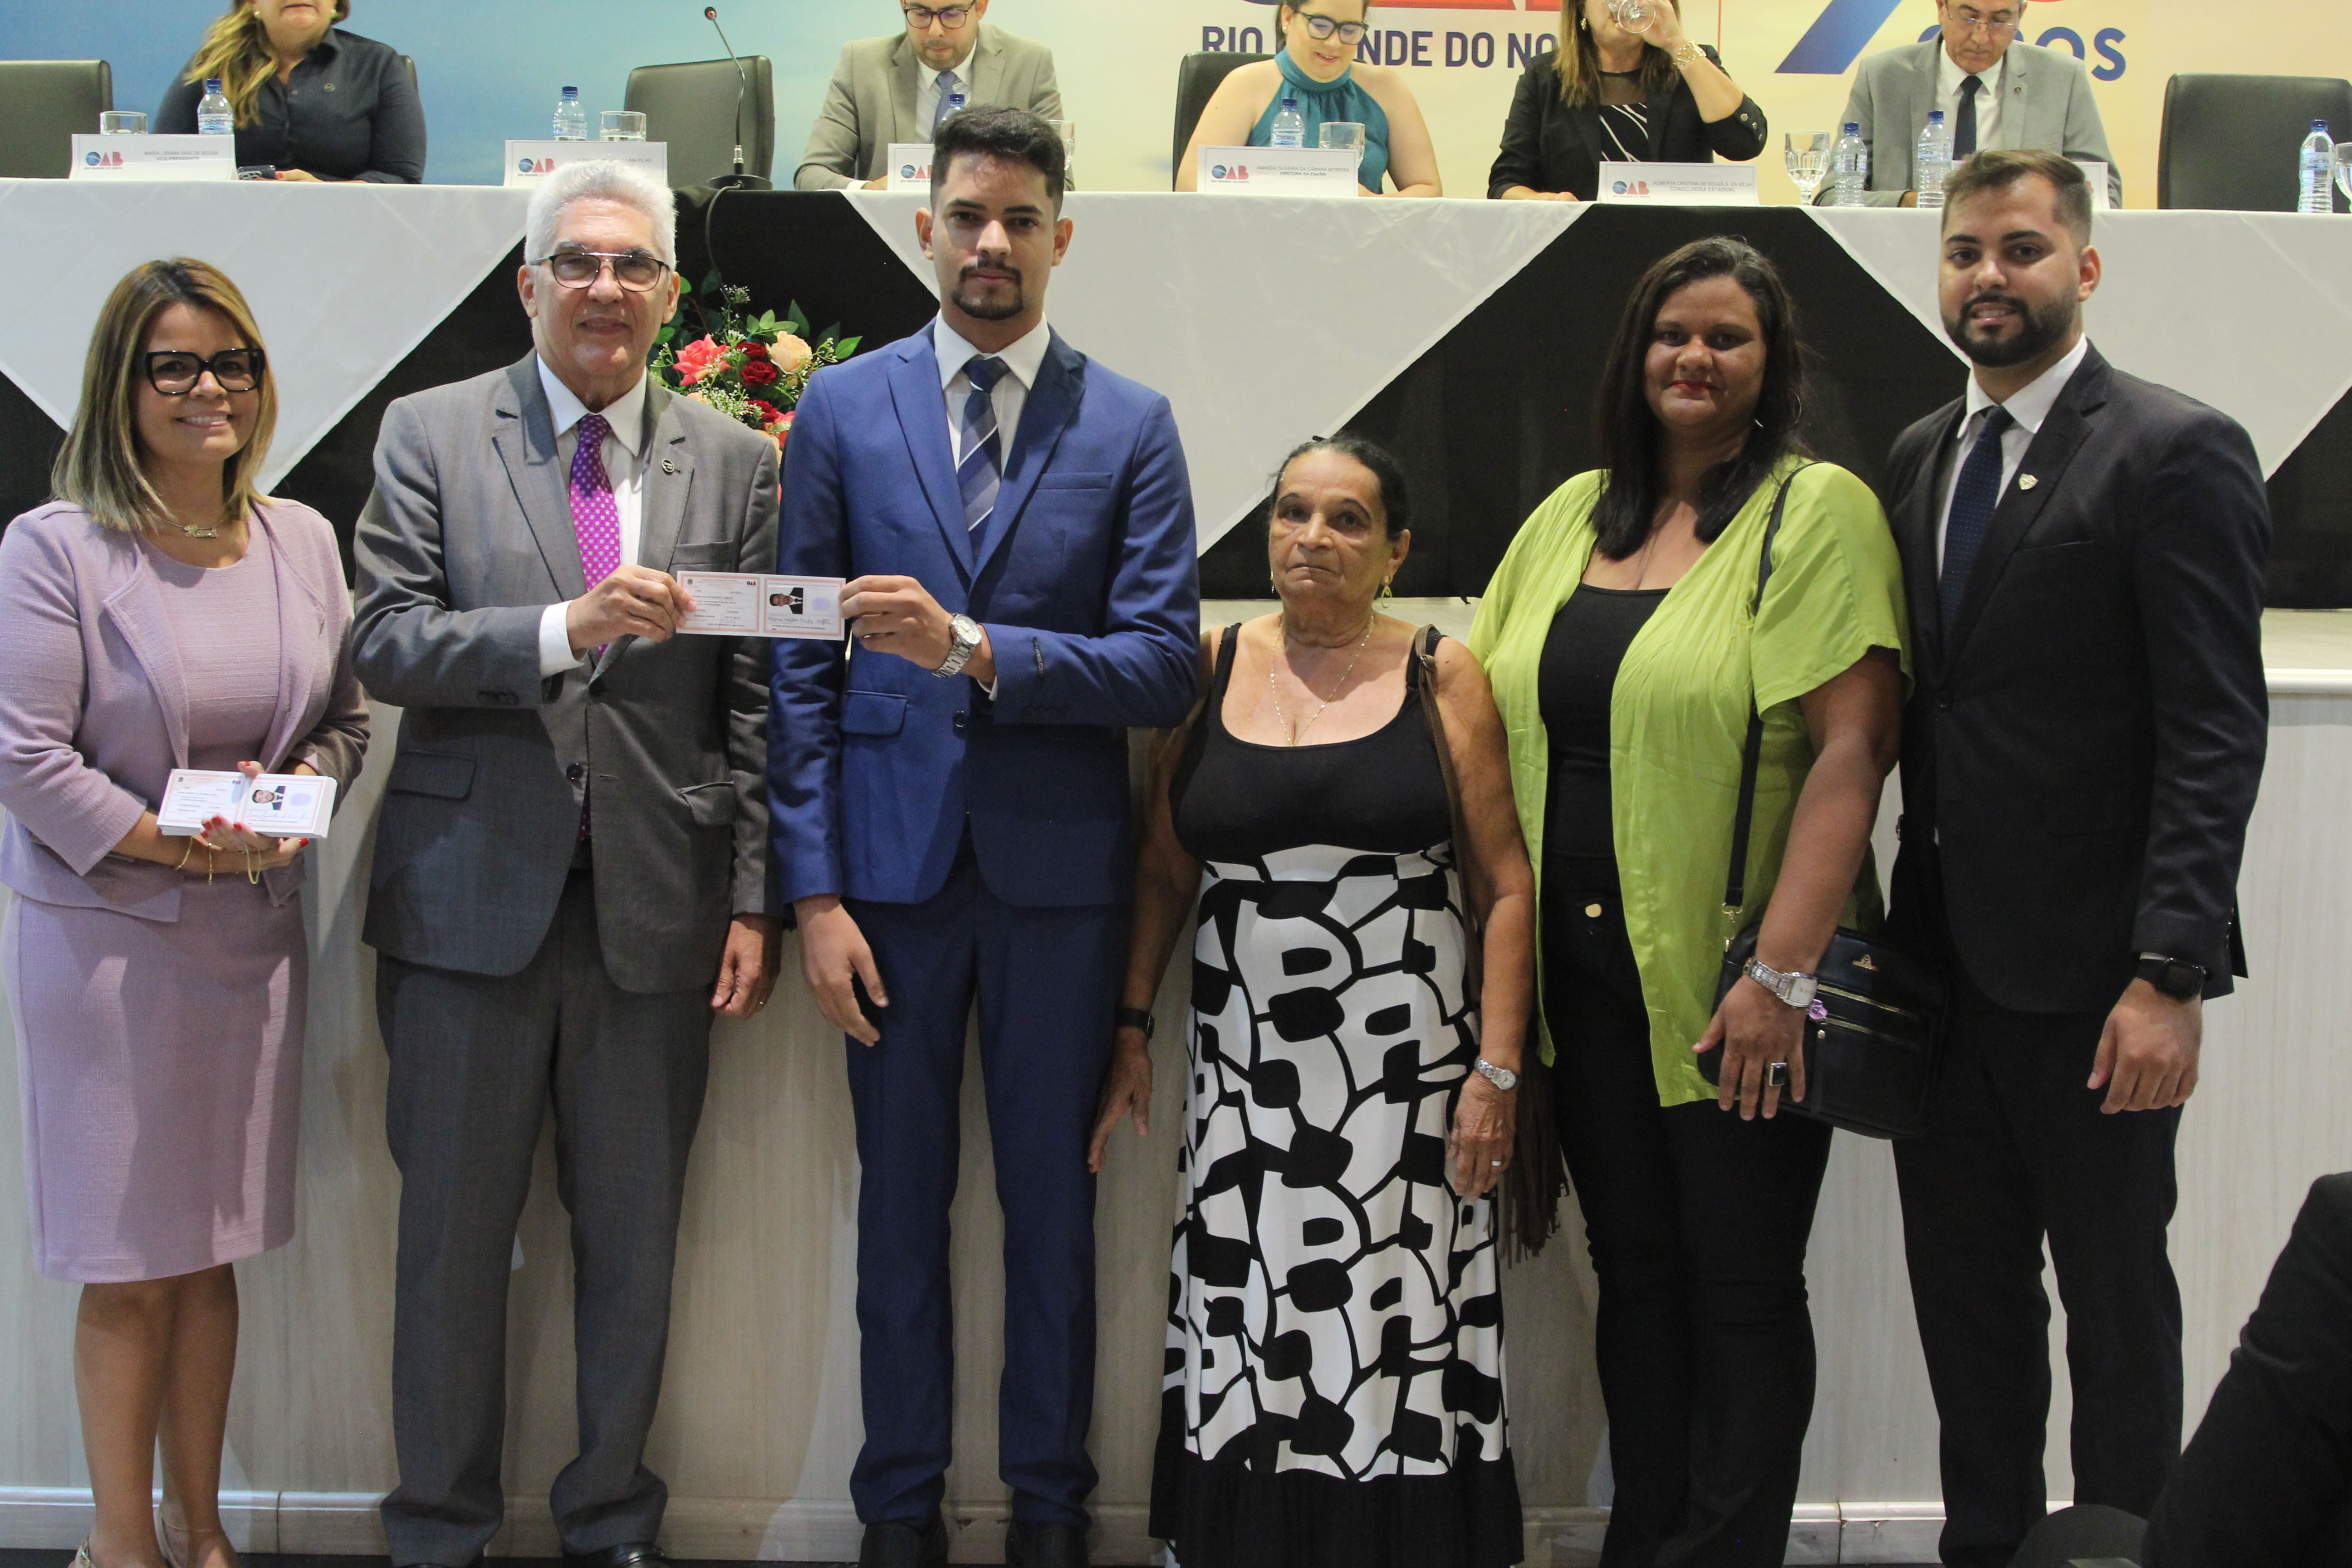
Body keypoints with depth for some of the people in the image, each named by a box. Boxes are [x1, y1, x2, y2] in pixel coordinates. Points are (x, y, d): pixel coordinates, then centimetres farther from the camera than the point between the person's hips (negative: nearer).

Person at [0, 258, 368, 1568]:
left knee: (214, 1251, 13)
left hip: (255, 932, 5)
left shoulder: (302, 539, 7)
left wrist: (295, 796, -8)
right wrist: (181, 846, -17)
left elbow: (349, 719, 13)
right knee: (129, 1271, 3)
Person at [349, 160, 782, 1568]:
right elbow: (385, 644, -7)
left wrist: (756, 900, -1)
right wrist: (565, 629, -22)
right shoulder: (431, 435, 3)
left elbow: (757, 700, 4)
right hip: (472, 896, -1)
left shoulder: (737, 463, 6)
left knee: (636, 1242, 11)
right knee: (453, 1235, 9)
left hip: (657, 908, 1)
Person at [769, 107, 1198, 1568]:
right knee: (903, 1200, 9)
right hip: (892, 861, 1)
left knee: (1053, 1200, 9)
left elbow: (1166, 664, -6)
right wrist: (813, 890, -4)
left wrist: (974, 649, -20)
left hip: (1058, 864, 0)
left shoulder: (1132, 427, 2)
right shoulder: (842, 408, 4)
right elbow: (803, 665, 2)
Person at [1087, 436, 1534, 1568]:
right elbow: (1164, 870, 11)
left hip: (1406, 1072, -2)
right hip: (1244, 1072, 2)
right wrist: (1131, 1028, 5)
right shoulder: (1212, 666, 7)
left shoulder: (1440, 676, 2)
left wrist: (1497, 1069, -6)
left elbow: (1504, 884, 0)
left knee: (1395, 1340, -1)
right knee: (1246, 1343, 2)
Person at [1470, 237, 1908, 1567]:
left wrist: (1784, 970, -19)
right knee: (1634, 1265, 13)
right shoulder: (1572, 514, 12)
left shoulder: (1820, 509, -6)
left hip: (1733, 976, -5)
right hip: (1586, 962, 5)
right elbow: (1489, 711, 14)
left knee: (1742, 1282, 4)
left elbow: (1853, 748, -13)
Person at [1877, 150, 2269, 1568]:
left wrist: (2170, 974, -21)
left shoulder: (2178, 453, -9)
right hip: (1943, 958, 6)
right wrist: (1894, 917, 6)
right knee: (1964, 1291, 15)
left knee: (2116, 1300, 8)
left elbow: (2216, 737, -15)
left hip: (2086, 972, -6)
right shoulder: (1921, 456, 12)